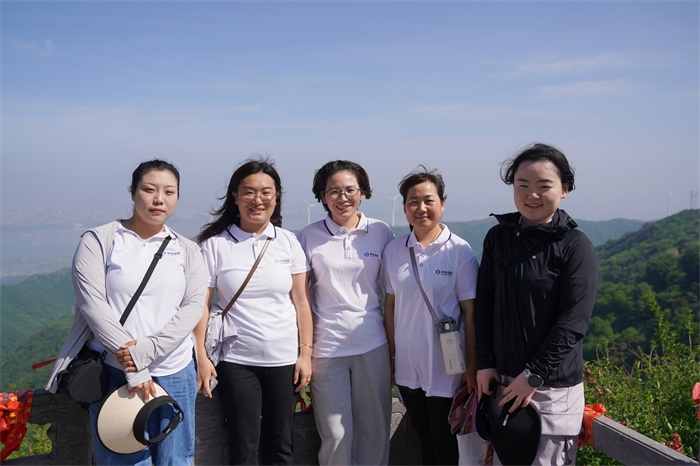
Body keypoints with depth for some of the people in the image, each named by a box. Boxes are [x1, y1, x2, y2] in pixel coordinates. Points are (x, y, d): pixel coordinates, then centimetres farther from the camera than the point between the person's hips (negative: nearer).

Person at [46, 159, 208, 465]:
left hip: (175, 374, 3)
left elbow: (193, 307, -2)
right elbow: (92, 304, -9)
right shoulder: (98, 241, 0)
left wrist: (146, 351, -17)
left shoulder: (187, 251, 9)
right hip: (114, 372, -3)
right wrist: (132, 369, -15)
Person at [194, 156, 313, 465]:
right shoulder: (216, 244, -3)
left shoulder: (289, 242, 3)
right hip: (236, 361, -2)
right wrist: (200, 356, -8)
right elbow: (201, 304, -3)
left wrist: (306, 353, 0)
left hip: (284, 360, 2)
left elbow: (301, 302, 3)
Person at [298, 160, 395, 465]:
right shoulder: (309, 237, 1)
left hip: (373, 345, 1)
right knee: (335, 435, 2)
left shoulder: (381, 232, 3)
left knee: (374, 429, 10)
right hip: (327, 346, -1)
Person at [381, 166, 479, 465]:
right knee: (424, 440, 17)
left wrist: (472, 366, -8)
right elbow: (390, 305, 7)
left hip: (445, 367, -3)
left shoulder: (460, 251, -10)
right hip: (407, 365, 3)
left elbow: (470, 311, -8)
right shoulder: (393, 250, 1)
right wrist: (390, 354, 7)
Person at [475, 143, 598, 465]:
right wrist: (485, 363, 1)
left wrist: (534, 375, -14)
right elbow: (484, 303, 7)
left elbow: (573, 321, -13)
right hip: (503, 379, 4)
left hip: (554, 385, -4)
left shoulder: (575, 246, -10)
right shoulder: (498, 237, 4)